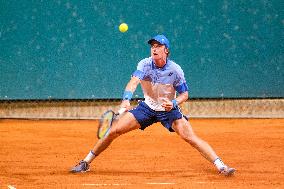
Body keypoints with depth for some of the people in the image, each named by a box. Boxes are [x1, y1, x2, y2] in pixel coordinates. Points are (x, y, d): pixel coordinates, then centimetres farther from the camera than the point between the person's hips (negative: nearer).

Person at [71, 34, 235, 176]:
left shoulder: (175, 69, -17)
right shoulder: (145, 64, -16)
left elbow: (184, 94, -7)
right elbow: (134, 81, -34)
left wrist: (173, 103, -29)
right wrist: (126, 99, -53)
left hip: (169, 109, -2)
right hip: (147, 107, 2)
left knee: (190, 137, -22)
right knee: (114, 131, -6)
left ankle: (221, 167, -21)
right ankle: (86, 163, 8)